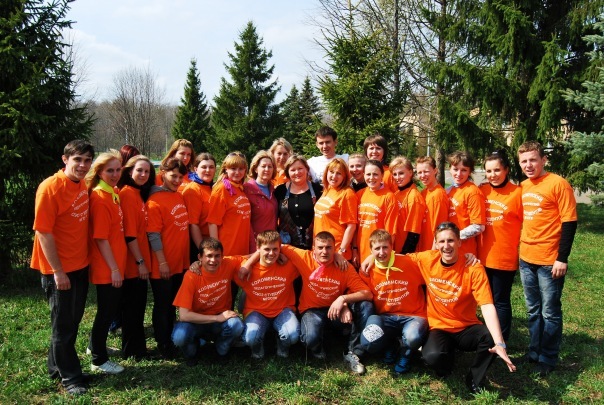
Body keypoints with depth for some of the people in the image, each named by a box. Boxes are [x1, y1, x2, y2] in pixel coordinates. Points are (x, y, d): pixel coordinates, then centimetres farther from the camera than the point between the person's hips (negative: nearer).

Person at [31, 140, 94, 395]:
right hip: (59, 270, -7)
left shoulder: (83, 186, 4)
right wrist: (57, 271, -17)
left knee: (73, 321, 18)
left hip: (81, 266, 7)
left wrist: (84, 257, 8)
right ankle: (70, 377, 20)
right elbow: (43, 232, -18)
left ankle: (56, 368, 35)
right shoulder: (50, 187, -17)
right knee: (63, 325, 6)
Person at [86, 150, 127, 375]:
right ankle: (99, 360, 20)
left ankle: (96, 346, 40)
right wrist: (114, 269, -17)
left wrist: (118, 266, 13)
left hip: (116, 264, 9)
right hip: (106, 268, -9)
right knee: (107, 310, 4)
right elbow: (101, 238, -20)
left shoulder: (113, 193, 8)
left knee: (112, 307, 21)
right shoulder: (99, 197, -18)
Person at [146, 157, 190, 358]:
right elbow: (153, 235, -16)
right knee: (162, 306, 8)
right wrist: (162, 262, -17)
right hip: (164, 265, -7)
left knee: (173, 304, 18)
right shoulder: (155, 201, -15)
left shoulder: (179, 196, 7)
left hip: (181, 262, 7)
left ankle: (170, 339, 32)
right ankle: (163, 345, 21)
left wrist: (186, 255, 14)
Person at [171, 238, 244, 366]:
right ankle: (191, 354, 5)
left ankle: (221, 350, 3)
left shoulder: (228, 265, -13)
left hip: (221, 319, 1)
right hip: (197, 321, -1)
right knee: (179, 337, -33)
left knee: (237, 325, -32)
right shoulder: (192, 276, -20)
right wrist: (217, 318, -24)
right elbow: (183, 315, -24)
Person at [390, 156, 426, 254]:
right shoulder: (396, 194, 6)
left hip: (406, 253, -7)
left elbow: (414, 234, -16)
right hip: (394, 251, 7)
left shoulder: (414, 197, -15)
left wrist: (405, 254, -15)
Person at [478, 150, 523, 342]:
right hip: (483, 257, 5)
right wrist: (475, 248, 7)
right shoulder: (481, 191, 4)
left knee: (500, 301, 6)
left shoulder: (517, 192, -9)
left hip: (505, 258, -4)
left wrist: (521, 249, -8)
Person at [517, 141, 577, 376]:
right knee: (533, 311, 16)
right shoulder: (522, 188, 8)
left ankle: (548, 359, 18)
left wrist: (562, 258, -15)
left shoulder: (558, 184, -10)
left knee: (550, 313, 6)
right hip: (526, 259, 6)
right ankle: (534, 352, 29)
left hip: (550, 261, -6)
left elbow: (569, 223, -12)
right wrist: (519, 251, 10)